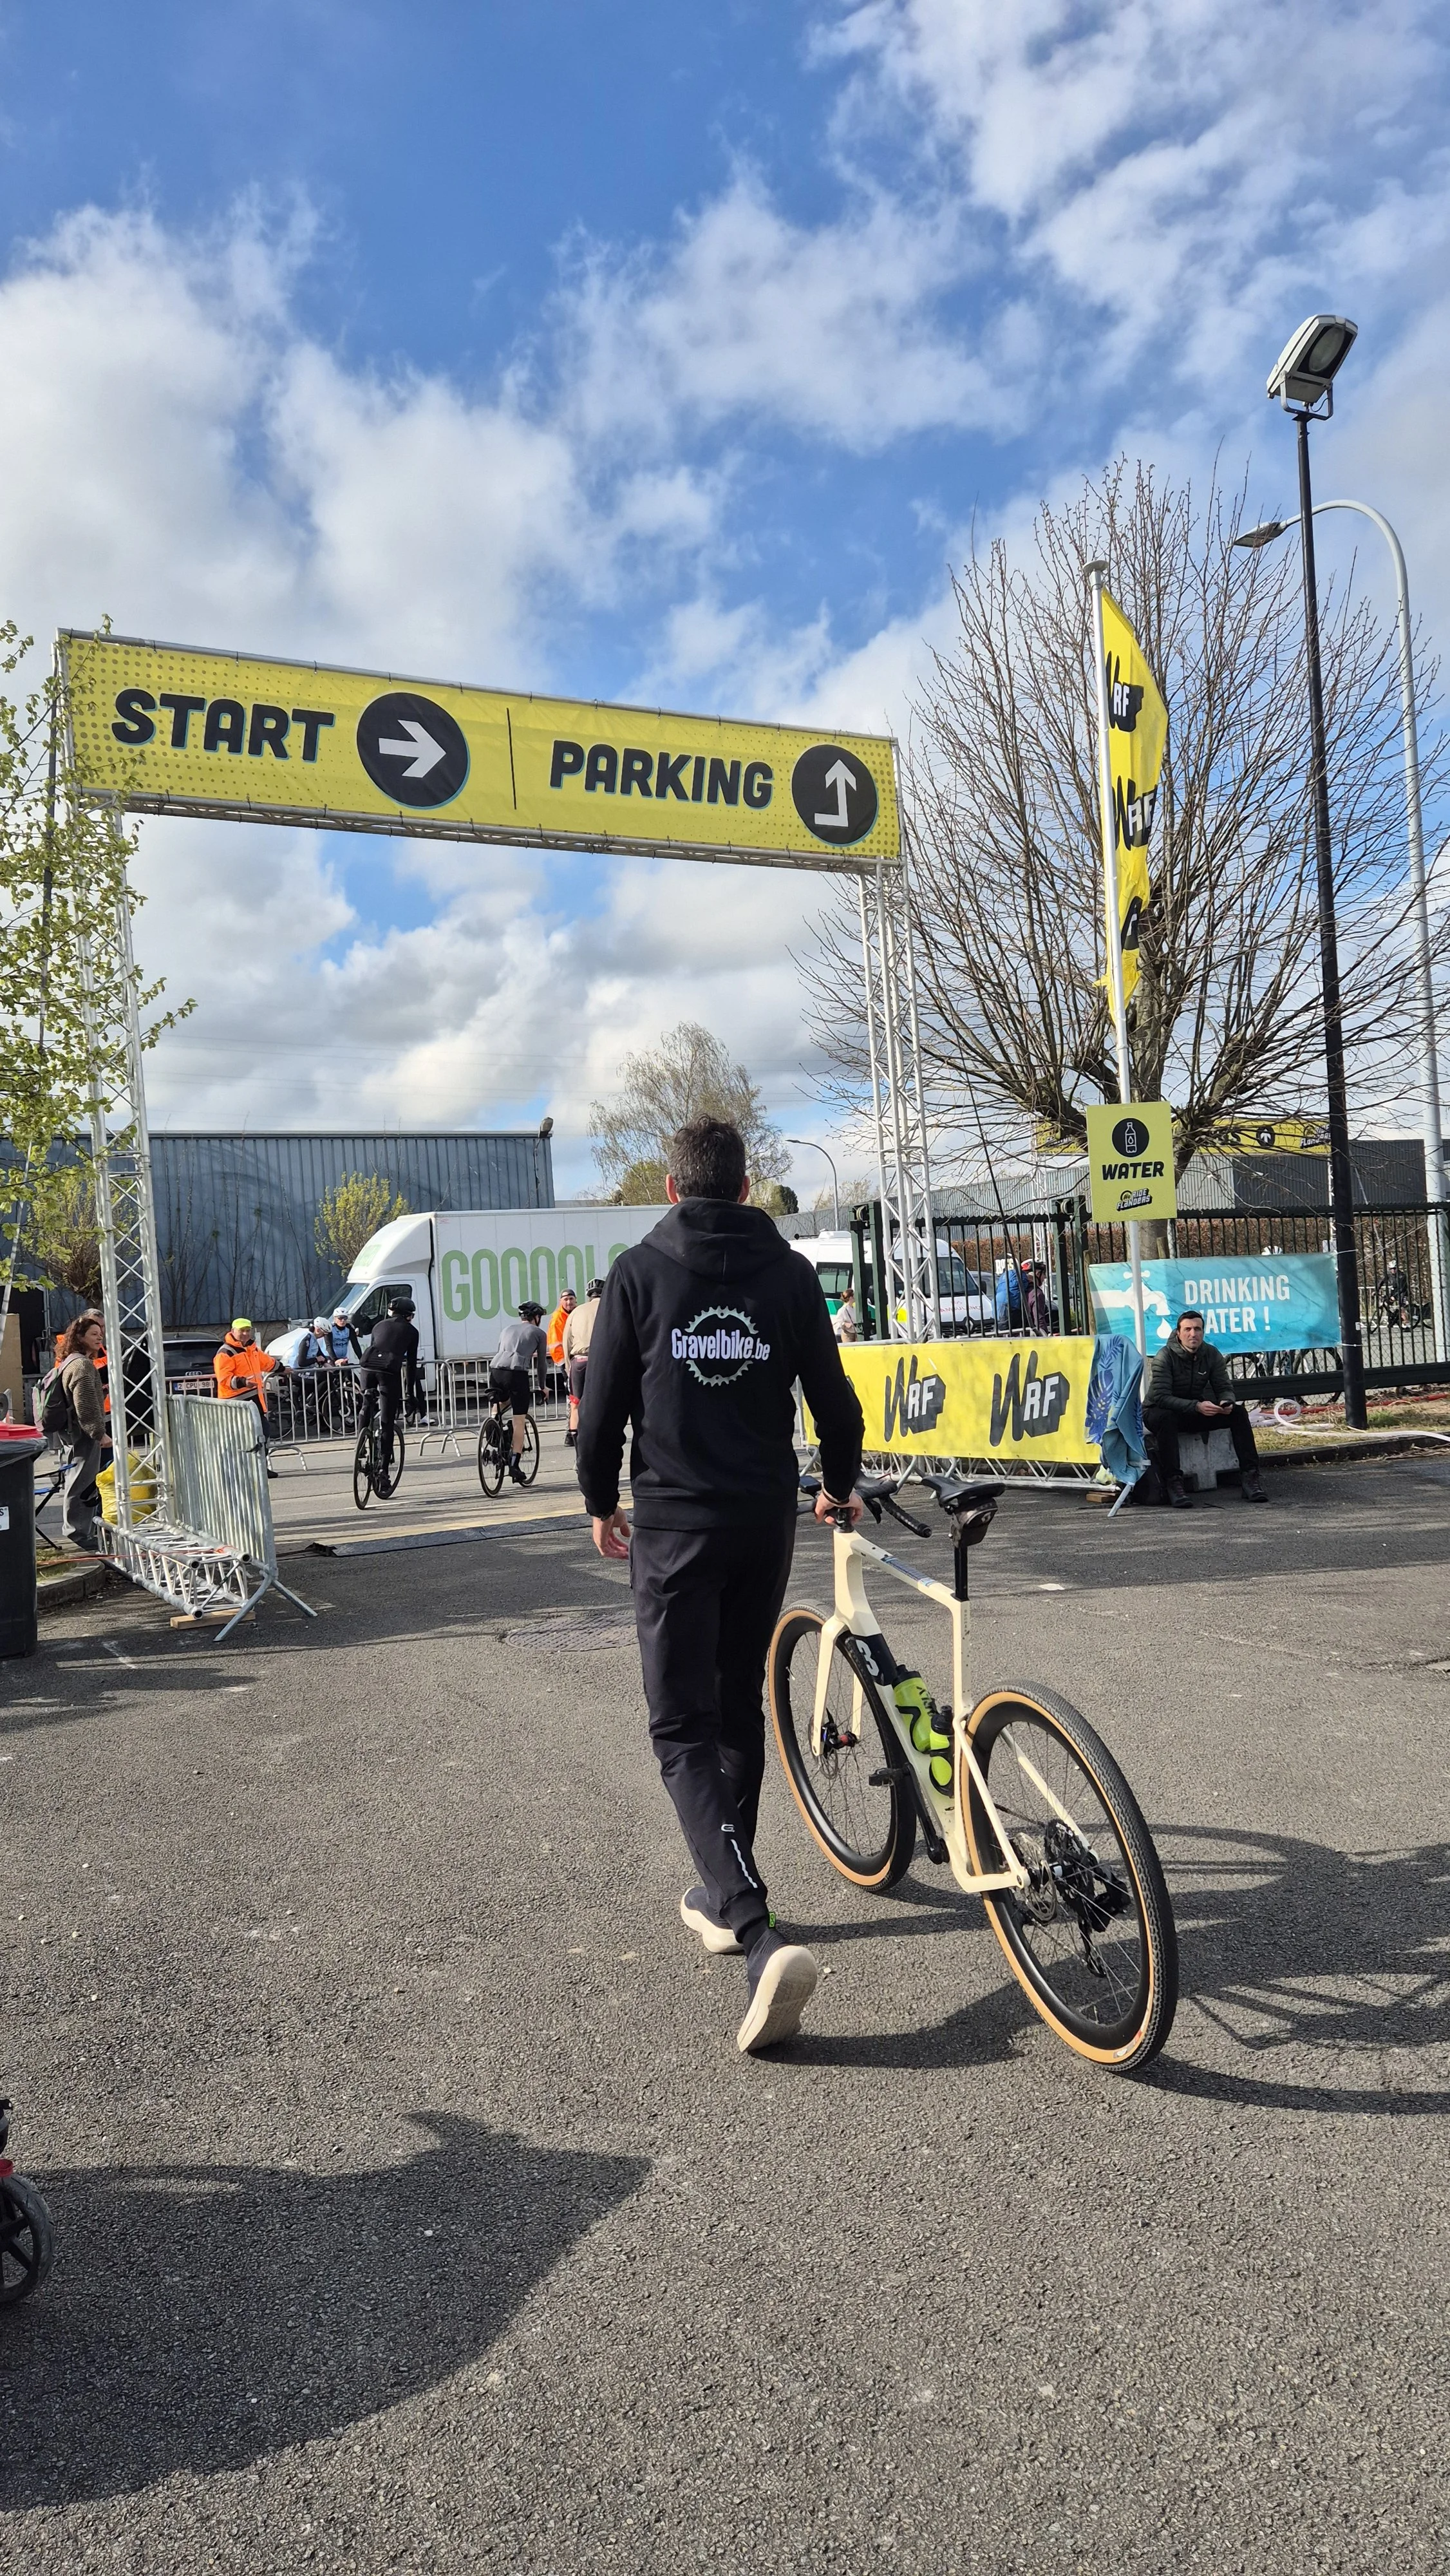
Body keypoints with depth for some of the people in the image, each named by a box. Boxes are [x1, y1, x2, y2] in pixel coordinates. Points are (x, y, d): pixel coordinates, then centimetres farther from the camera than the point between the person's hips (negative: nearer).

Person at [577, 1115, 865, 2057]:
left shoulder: (640, 1273, -4)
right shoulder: (789, 1273, 3)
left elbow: (603, 1405, -2)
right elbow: (833, 1397, 4)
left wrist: (601, 1503, 13)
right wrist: (842, 1487, 22)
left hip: (675, 1521, -4)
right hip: (767, 1519, 4)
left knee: (685, 1727, -3)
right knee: (741, 1705, 19)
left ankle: (762, 1937, -19)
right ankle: (724, 1891, 33)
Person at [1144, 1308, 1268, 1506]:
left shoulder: (1212, 1355, -4)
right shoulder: (1165, 1357, -20)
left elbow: (1225, 1388, -1)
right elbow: (1161, 1397, -28)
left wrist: (1226, 1402, -27)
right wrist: (1197, 1407, -39)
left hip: (1196, 1411, 5)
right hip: (1158, 1411, -5)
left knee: (1238, 1413, -14)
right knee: (1166, 1419, -40)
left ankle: (1251, 1476, -16)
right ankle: (1172, 1481, -39)